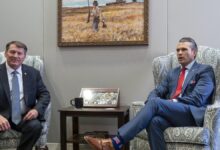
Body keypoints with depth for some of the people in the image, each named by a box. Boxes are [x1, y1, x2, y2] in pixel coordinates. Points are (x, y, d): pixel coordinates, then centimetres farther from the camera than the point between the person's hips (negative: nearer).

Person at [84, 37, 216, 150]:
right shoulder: (173, 73, 25)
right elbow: (157, 92, 14)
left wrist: (172, 102, -11)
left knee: (155, 103, -30)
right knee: (155, 121, -33)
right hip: (172, 114, 5)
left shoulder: (205, 71, 6)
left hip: (192, 114, -5)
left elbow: (197, 99, -8)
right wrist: (153, 102, -9)